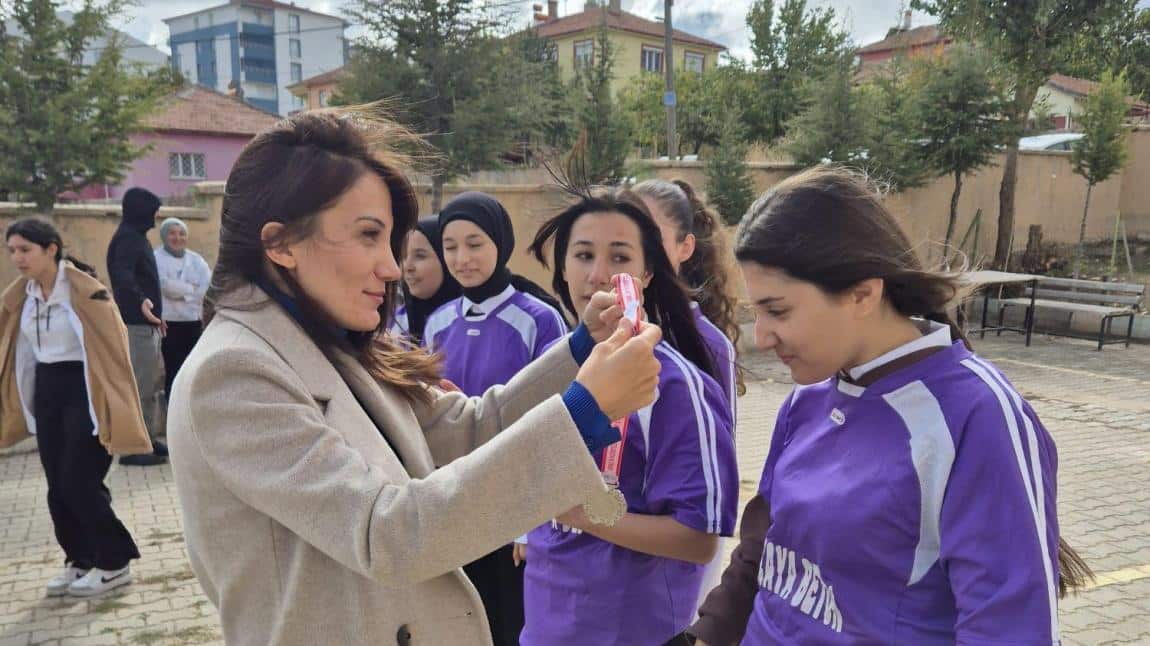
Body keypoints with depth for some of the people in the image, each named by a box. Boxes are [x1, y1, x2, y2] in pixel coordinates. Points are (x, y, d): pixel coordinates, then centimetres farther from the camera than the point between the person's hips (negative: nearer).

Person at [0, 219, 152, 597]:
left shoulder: (84, 290, -15)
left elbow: (110, 348, -16)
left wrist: (111, 410, -17)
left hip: (82, 390, -7)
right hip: (46, 391, 7)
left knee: (78, 483, -6)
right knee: (57, 486, 9)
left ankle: (114, 563, 8)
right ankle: (80, 560, 23)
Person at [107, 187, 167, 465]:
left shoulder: (136, 236, 17)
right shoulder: (127, 237, -14)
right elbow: (122, 274, -32)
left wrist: (155, 312, 31)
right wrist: (141, 301, -50)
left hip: (145, 322, 10)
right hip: (136, 323, -10)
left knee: (151, 384, 15)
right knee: (139, 385, -8)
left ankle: (147, 439, 22)